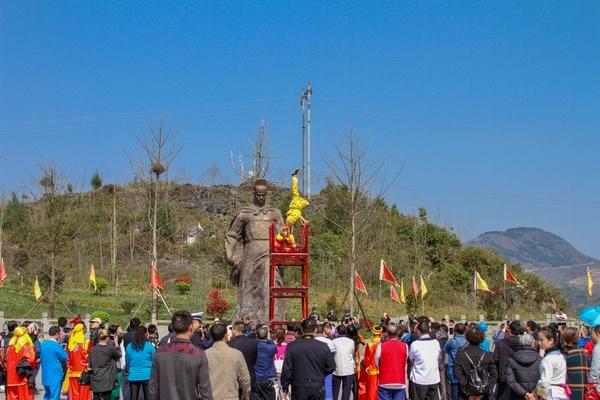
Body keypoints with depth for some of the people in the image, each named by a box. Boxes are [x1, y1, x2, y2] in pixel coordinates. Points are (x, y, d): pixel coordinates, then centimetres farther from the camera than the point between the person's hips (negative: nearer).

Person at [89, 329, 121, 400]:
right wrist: (116, 344, 15)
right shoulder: (110, 348, -11)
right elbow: (119, 355, 8)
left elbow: (90, 365, 6)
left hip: (96, 380, 3)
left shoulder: (93, 349, 1)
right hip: (107, 381, -3)